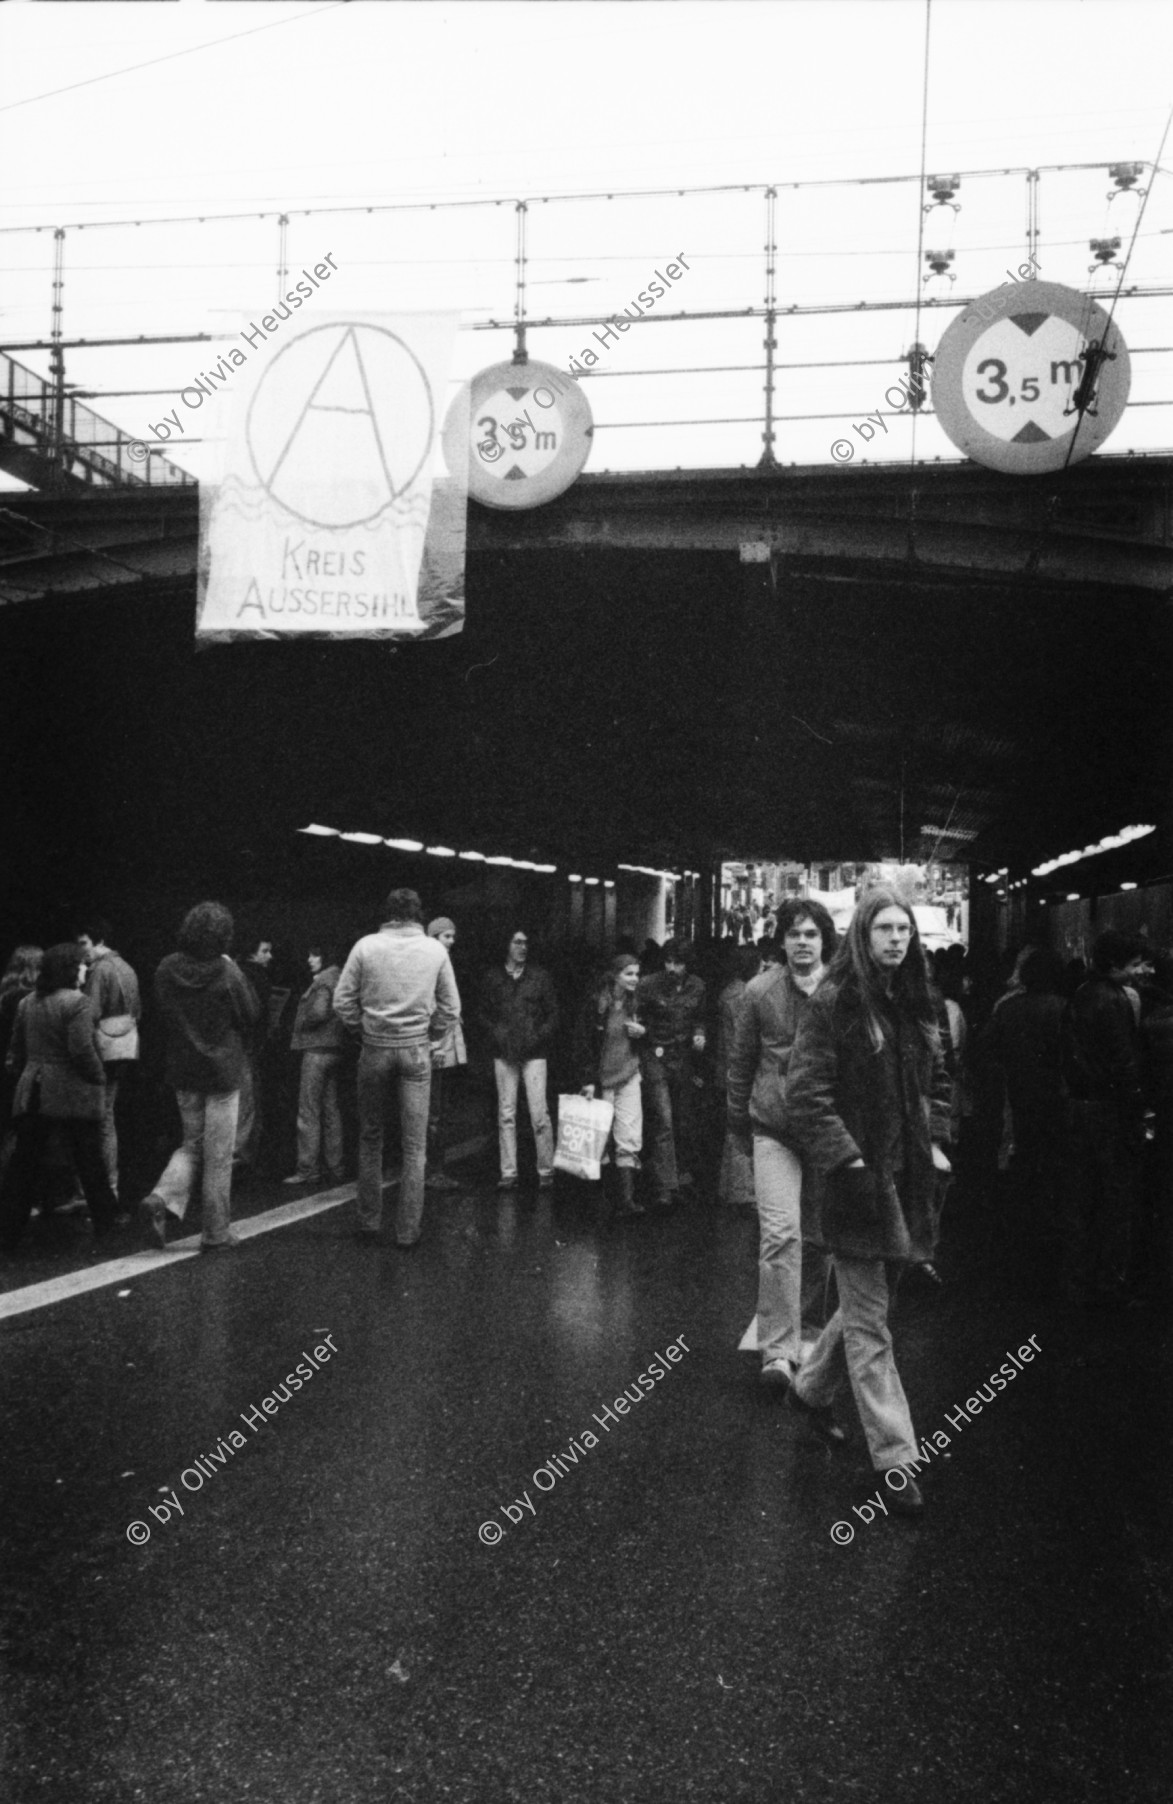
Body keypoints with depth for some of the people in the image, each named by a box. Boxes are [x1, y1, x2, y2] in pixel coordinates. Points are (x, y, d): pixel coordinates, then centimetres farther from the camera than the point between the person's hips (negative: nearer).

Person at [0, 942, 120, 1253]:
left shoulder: (27, 1002, 9)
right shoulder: (77, 1003, -13)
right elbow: (82, 1050, -19)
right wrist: (98, 1078, -5)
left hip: (30, 1092, 6)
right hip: (72, 1093, -5)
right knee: (89, 1160, 8)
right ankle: (105, 1223, 18)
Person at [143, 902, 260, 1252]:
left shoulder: (166, 969, -3)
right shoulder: (227, 972, -16)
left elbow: (161, 1014, 8)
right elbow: (252, 1014, -5)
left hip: (181, 1069, 4)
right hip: (222, 1069, -4)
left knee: (191, 1144, 19)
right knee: (218, 1156, 5)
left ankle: (163, 1198, -5)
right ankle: (216, 1232, 12)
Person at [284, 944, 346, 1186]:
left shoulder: (323, 981, -12)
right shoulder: (340, 978, 14)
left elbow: (318, 1012, -23)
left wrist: (300, 1025, -5)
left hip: (317, 1048, -9)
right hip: (334, 1048, 9)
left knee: (309, 1111, -5)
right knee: (330, 1110, 12)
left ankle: (307, 1169, -4)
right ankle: (334, 1168, 15)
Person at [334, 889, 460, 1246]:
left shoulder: (366, 946, -2)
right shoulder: (434, 949, 0)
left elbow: (342, 1002, -2)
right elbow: (451, 1007, 2)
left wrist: (362, 1027, 12)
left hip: (375, 1049, 0)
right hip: (417, 1051, 0)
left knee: (370, 1138, 15)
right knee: (414, 1145, 5)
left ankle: (369, 1222, 19)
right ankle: (408, 1230, 6)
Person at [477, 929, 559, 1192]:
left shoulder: (539, 976, 4)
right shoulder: (492, 977, 7)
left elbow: (553, 1013, 5)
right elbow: (483, 1013, 12)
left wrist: (540, 1036, -8)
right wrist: (495, 1033, -5)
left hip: (533, 1054, -2)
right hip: (504, 1054, 2)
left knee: (539, 1115, -6)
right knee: (506, 1115, 4)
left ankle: (546, 1171, 3)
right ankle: (508, 1173, 9)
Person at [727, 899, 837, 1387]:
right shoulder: (761, 992, -1)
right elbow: (741, 1061, 8)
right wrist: (739, 1122, 13)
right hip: (774, 1131, -1)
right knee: (780, 1233, -12)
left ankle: (805, 1320, 34)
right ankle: (779, 1350, -7)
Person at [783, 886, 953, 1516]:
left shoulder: (916, 1005, 9)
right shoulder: (834, 1003, -12)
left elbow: (936, 1080, 20)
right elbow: (806, 1093, -15)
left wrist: (936, 1140, 7)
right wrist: (845, 1159, -19)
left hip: (907, 1179, 7)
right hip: (857, 1181, -7)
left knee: (866, 1303, 20)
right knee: (869, 1320, 0)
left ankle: (812, 1388, 42)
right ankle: (896, 1461, 5)